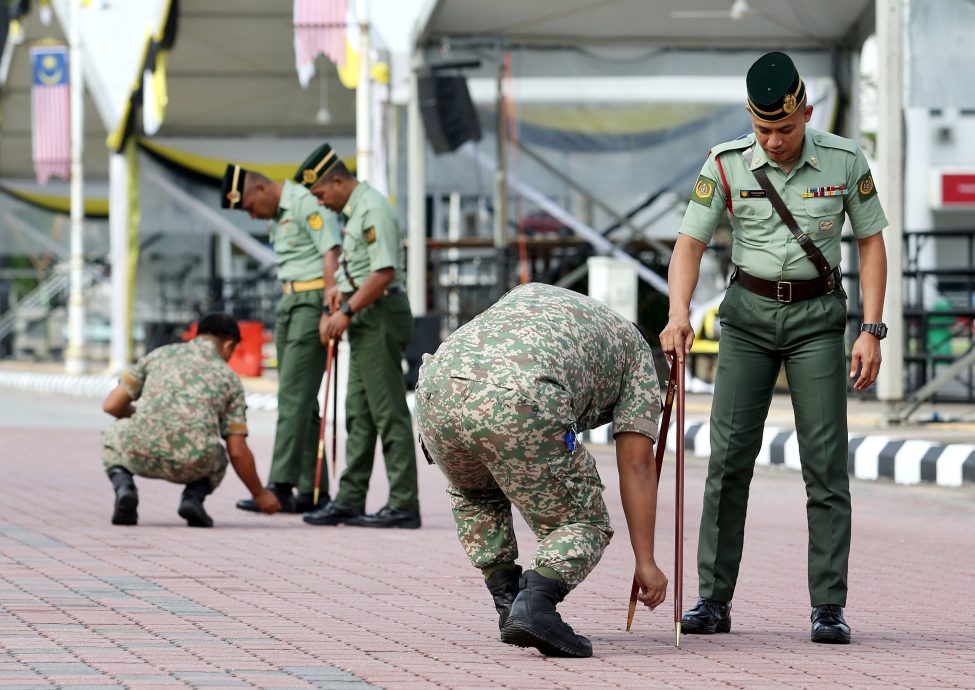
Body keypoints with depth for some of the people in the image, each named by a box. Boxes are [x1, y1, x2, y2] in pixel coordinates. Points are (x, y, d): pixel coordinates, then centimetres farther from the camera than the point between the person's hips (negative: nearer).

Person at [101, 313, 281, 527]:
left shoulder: (160, 355, 20)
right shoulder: (229, 378, 19)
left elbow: (112, 405, 18)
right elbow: (237, 451, 14)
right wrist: (259, 494, 29)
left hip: (140, 453, 0)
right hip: (191, 466, 0)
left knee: (112, 437, 36)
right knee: (216, 461, 38)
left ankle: (123, 486, 5)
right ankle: (193, 496, 5)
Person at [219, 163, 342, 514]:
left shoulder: (306, 204, -12)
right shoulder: (276, 216, 18)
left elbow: (331, 254, -19)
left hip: (313, 301, -10)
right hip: (288, 302, 10)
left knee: (294, 396, -14)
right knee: (300, 400, 7)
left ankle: (281, 487, -18)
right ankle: (313, 493, 9)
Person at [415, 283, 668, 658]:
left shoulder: (528, 294, 42)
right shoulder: (635, 348, 30)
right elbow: (637, 464, 22)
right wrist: (645, 562, 23)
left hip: (436, 386, 5)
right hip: (518, 401, -5)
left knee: (475, 494, 36)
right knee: (581, 523, 16)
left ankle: (508, 600, 22)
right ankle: (535, 604, -10)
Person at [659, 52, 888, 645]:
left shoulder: (844, 161, -6)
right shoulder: (727, 165, -7)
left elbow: (871, 242, 2)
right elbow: (690, 244, -6)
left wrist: (872, 331, -6)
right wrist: (679, 316, -24)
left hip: (818, 314, -1)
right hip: (749, 312, 1)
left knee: (826, 460, -7)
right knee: (729, 456, -5)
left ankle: (829, 607, -5)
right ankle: (714, 600, 1)